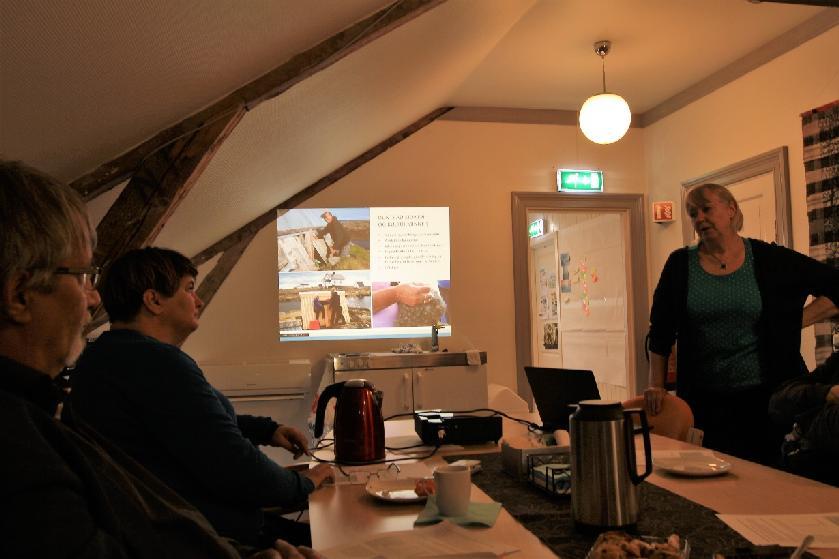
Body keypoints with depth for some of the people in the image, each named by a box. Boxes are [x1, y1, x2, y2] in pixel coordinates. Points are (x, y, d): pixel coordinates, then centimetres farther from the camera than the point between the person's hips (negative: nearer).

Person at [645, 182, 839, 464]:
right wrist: (656, 385, 1)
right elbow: (660, 331, 6)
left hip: (765, 395, 0)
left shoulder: (769, 259, 0)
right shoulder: (680, 264, 3)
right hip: (704, 400, 1)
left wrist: (793, 322, -4)